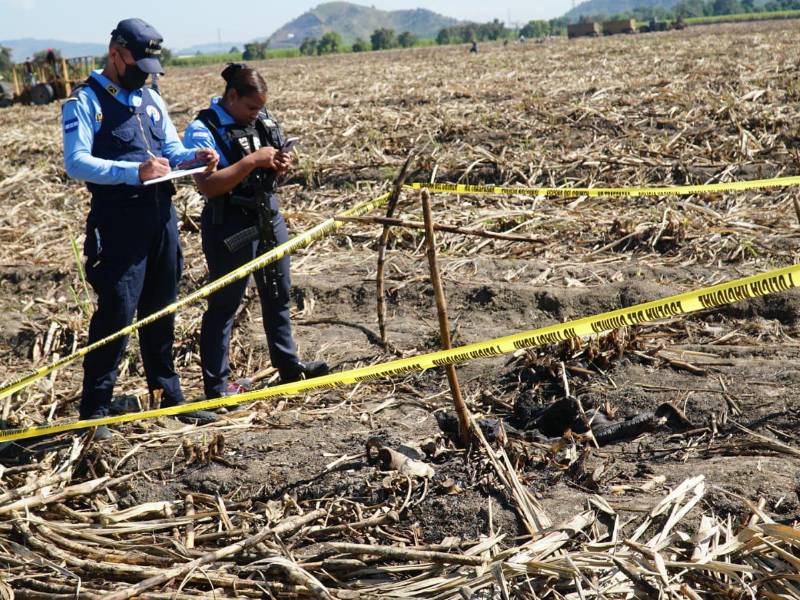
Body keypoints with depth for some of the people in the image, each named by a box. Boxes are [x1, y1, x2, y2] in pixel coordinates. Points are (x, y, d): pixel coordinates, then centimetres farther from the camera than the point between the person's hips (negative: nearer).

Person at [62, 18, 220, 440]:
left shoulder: (151, 101, 17)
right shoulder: (85, 101, -5)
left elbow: (172, 148, 20)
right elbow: (75, 163, -16)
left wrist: (194, 156, -4)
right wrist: (134, 172, -27)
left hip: (161, 215, 7)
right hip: (117, 222, -7)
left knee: (161, 311, 14)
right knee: (117, 312, -8)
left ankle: (169, 396, 26)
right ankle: (93, 409, 1)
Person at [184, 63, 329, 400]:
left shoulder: (262, 119, 7)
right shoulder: (203, 129, -14)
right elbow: (207, 186, -24)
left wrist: (279, 167, -5)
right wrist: (251, 161, -25)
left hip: (268, 215, 8)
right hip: (229, 224, -7)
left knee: (278, 294, 18)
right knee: (224, 303, -1)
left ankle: (287, 364, 34)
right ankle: (216, 384, 8)